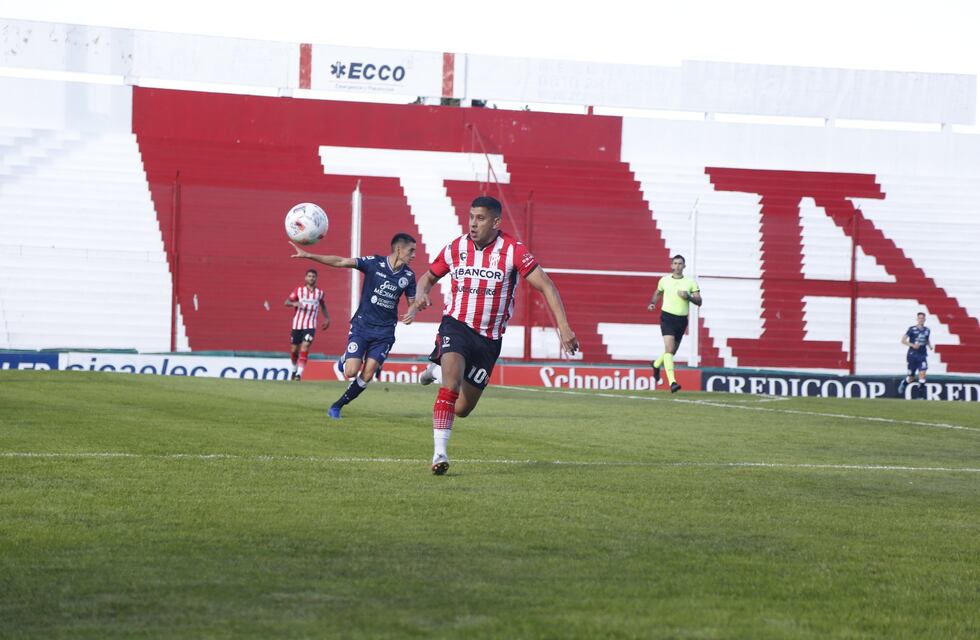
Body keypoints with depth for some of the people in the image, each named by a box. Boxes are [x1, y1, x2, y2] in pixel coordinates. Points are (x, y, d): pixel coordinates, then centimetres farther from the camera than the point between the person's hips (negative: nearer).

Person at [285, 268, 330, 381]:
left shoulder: (320, 292, 5)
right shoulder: (299, 290, 0)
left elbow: (323, 306, 23)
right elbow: (287, 302, -2)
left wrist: (327, 318, 16)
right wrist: (294, 303, -23)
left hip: (310, 326, -1)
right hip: (297, 325, 1)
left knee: (305, 348, -18)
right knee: (294, 350, 9)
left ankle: (299, 374, -19)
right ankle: (294, 369, 36)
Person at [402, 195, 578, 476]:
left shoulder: (513, 251, -10)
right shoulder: (455, 248, -1)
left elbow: (546, 286, -11)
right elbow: (428, 277, 15)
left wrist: (563, 326, -21)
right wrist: (420, 299, -9)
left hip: (489, 338, 0)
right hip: (456, 325, 0)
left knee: (462, 409, 7)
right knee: (452, 378, -30)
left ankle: (437, 369, 40)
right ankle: (439, 452, -28)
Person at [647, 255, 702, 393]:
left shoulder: (691, 282, 3)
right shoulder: (664, 280, 5)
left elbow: (699, 302, 0)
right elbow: (658, 293, 25)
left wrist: (688, 296, -17)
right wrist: (653, 303, 7)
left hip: (682, 319, 2)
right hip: (667, 317, -2)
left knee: (672, 351, 16)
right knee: (669, 349, -20)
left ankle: (656, 364, 49)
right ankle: (672, 382, -27)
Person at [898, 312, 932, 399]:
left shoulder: (927, 330, 7)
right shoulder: (912, 329, -5)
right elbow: (903, 340, -5)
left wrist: (929, 345, 4)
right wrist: (912, 345, -19)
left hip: (922, 356, 2)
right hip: (912, 355, -2)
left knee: (922, 374, -14)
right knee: (911, 377, 7)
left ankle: (921, 395, -10)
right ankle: (903, 382, 43)